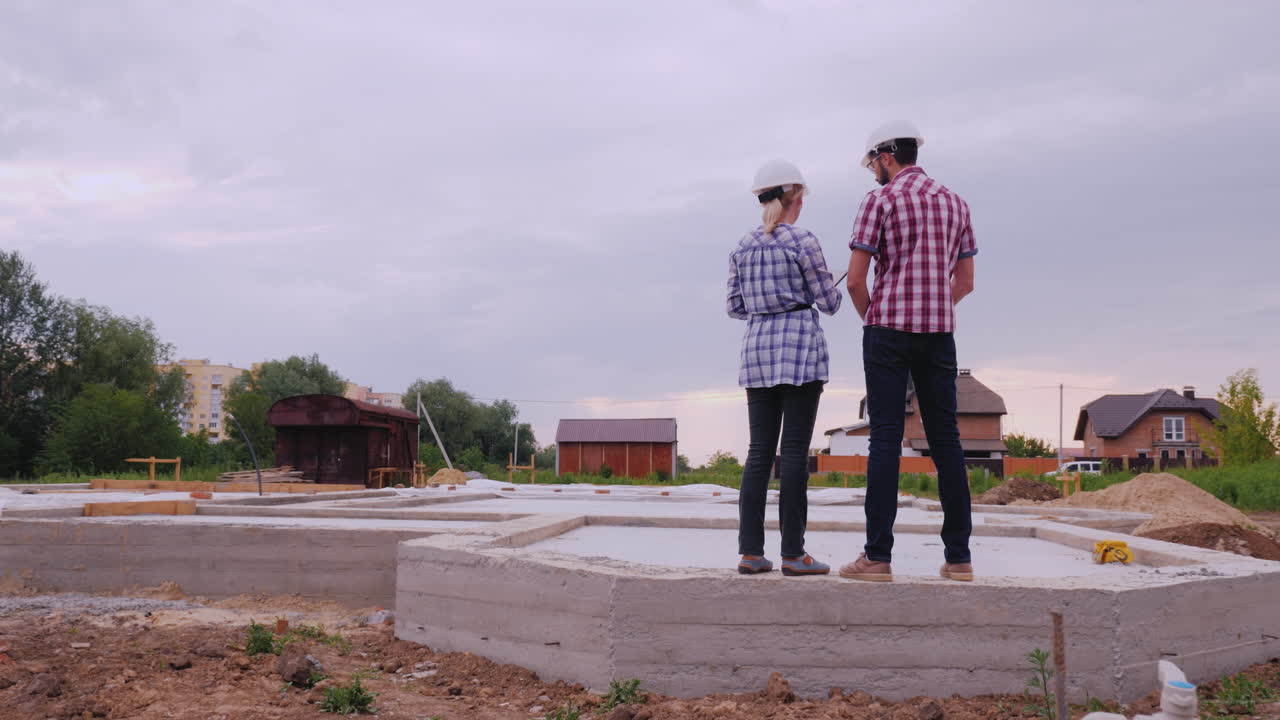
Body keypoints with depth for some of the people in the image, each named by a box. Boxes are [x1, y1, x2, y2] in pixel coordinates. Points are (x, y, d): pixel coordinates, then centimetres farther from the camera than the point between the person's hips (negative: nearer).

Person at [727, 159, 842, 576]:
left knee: (760, 451, 7)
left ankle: (750, 552, 5)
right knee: (795, 451, -4)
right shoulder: (803, 241, -7)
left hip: (757, 349, 6)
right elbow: (829, 303, -3)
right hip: (800, 347, -5)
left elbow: (735, 307, 12)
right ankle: (793, 554, -2)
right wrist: (838, 292, 20)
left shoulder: (743, 248, 9)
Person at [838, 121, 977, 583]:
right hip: (940, 332, 5)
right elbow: (965, 281, 16)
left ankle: (878, 556, -6)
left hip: (889, 332, -5)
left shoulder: (880, 200, -4)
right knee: (945, 440, 6)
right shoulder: (954, 202, 14)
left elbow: (855, 280, -7)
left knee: (885, 439, -5)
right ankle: (958, 555, 7)